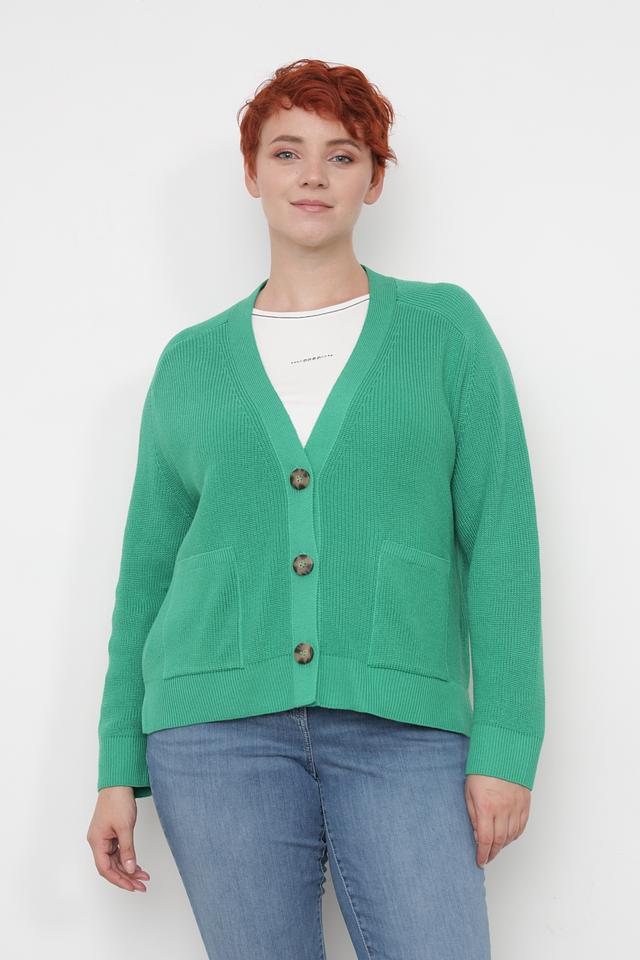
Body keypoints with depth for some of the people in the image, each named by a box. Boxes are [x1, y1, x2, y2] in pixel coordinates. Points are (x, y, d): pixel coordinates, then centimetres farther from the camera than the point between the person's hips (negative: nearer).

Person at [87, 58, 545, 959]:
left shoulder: (445, 328, 7)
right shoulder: (191, 363, 12)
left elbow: (501, 539, 2)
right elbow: (148, 570, 14)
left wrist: (505, 746, -6)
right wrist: (119, 769, 10)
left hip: (397, 726, -1)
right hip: (220, 721, 2)